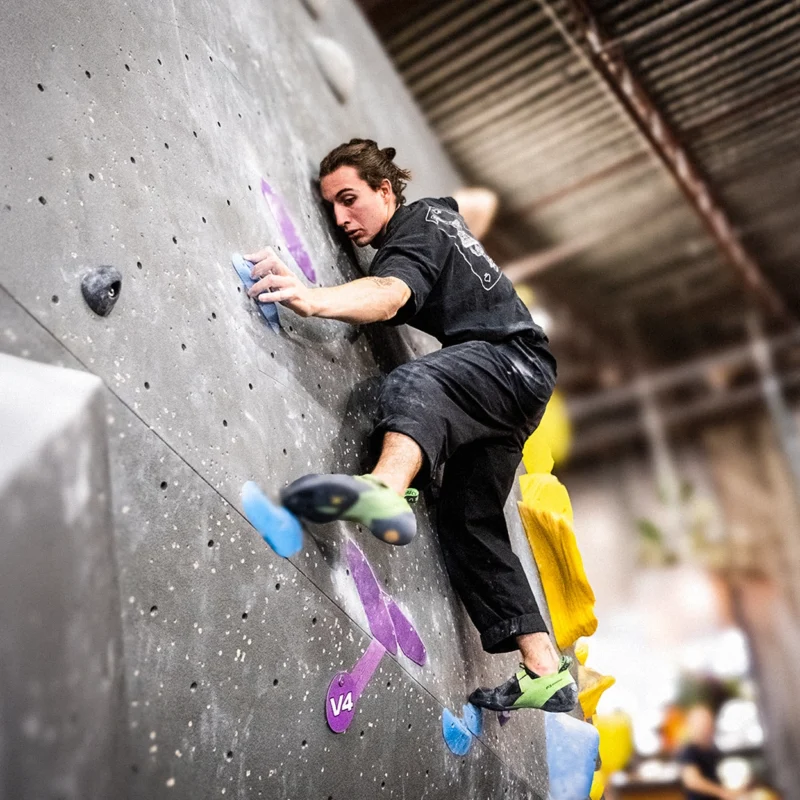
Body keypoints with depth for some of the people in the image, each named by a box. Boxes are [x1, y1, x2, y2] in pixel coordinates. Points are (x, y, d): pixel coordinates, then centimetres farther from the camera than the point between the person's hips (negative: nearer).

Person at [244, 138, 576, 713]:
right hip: (509, 384, 10)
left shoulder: (416, 227, -7)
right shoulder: (439, 211, 20)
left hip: (513, 360, -10)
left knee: (414, 383, -39)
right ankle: (546, 672, 6)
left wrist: (314, 299, -49)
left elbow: (390, 294, -31)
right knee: (471, 523, 6)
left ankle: (387, 490, -70)